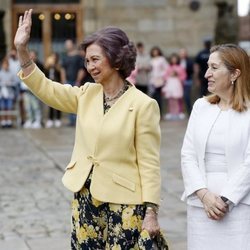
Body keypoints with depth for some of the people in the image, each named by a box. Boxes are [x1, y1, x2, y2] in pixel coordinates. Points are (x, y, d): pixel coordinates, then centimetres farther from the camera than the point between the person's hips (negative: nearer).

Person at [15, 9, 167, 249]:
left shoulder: (142, 104, -11)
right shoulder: (87, 94, 6)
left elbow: (149, 163, -11)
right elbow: (45, 88, 7)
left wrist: (151, 212, -13)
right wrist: (21, 48, -3)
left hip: (123, 202, -5)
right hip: (85, 198, 6)